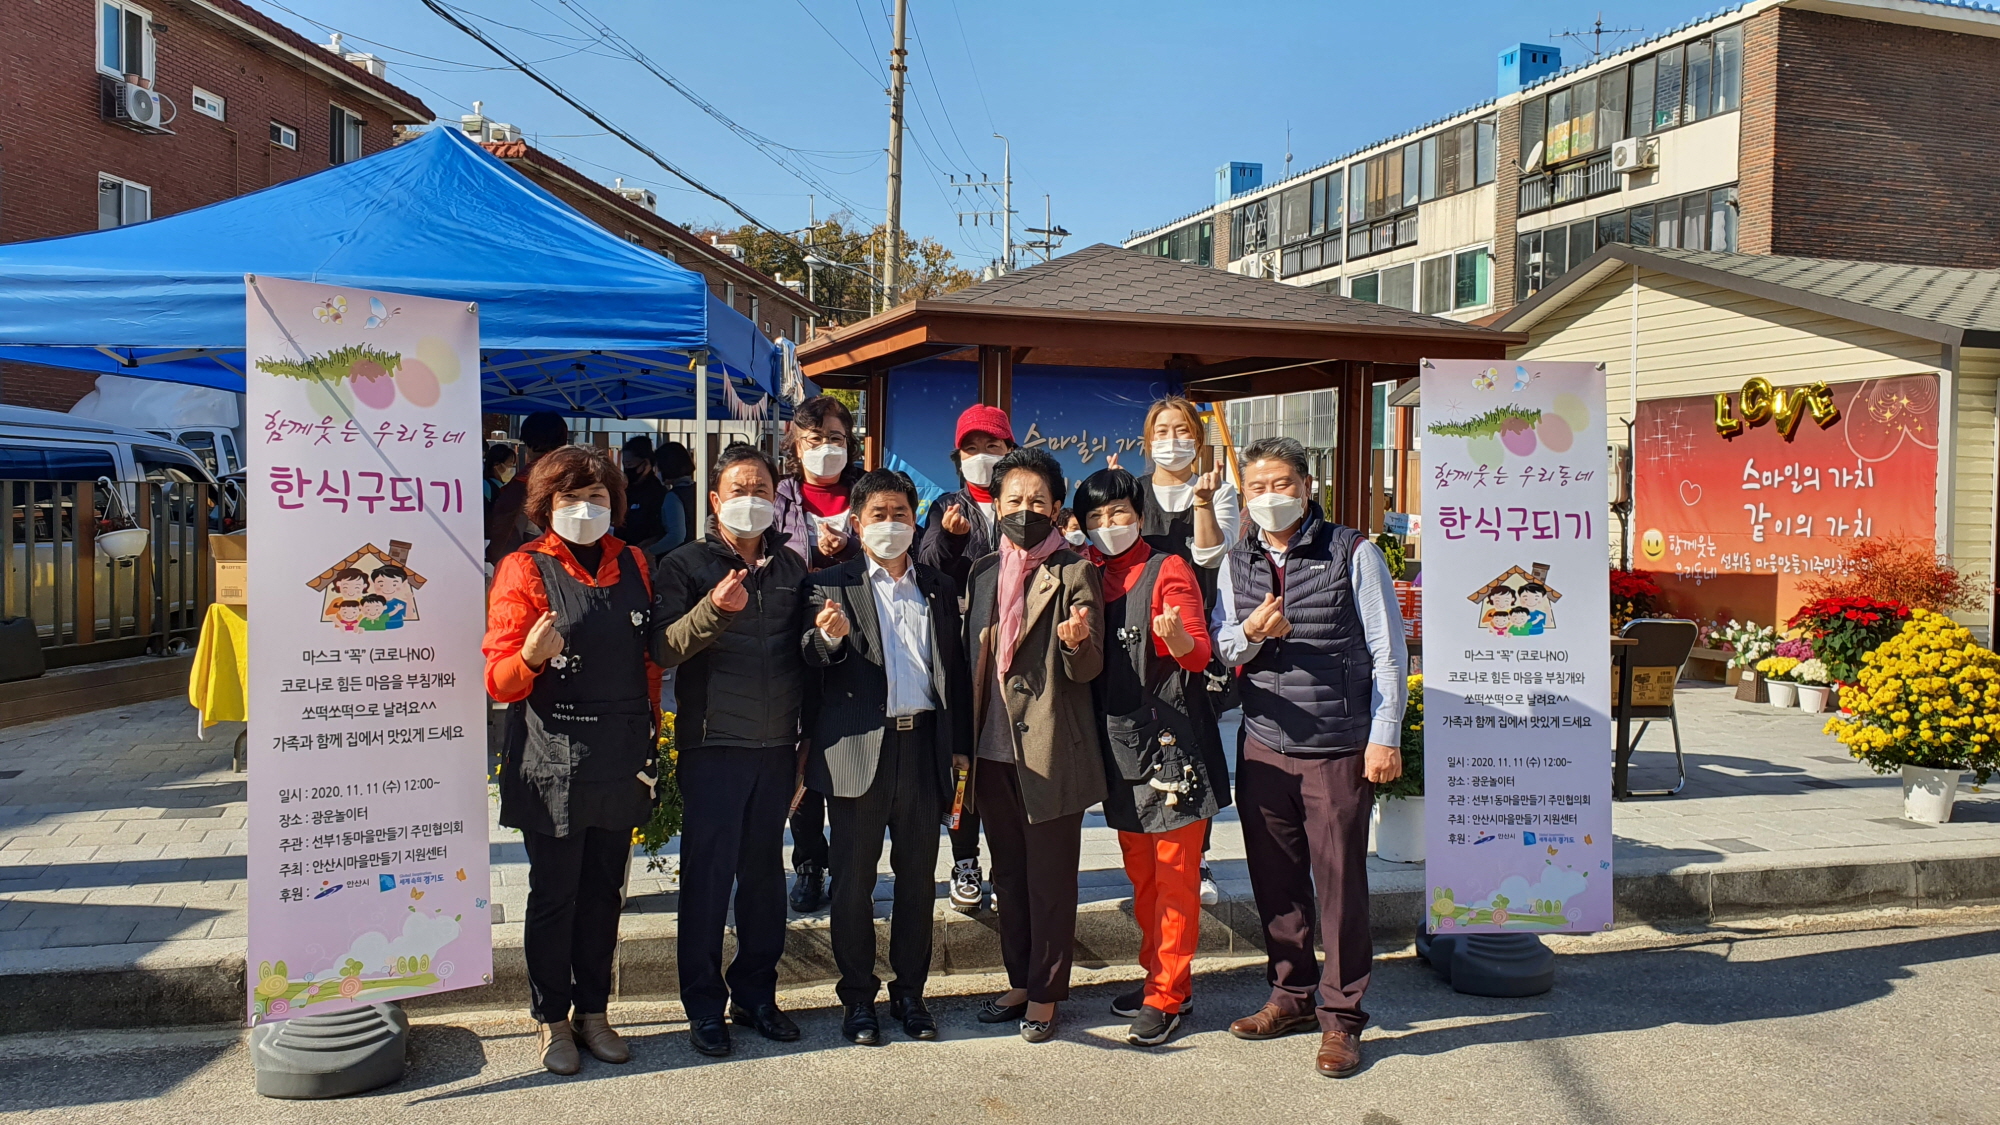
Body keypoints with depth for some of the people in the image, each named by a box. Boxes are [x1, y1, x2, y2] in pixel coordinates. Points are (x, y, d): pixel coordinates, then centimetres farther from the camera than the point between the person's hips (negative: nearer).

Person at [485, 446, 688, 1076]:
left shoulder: (632, 565, 8)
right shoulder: (525, 569, -5)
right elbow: (499, 681, -8)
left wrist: (652, 736, 13)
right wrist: (530, 657, -30)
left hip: (621, 759, 4)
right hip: (554, 763, -4)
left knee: (604, 892, 13)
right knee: (554, 895, 5)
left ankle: (593, 1011, 27)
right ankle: (552, 1020, 21)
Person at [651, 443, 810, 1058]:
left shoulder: (791, 566, 10)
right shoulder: (685, 565, -2)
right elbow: (663, 650, -14)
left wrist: (807, 736, 10)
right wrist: (713, 609, -28)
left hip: (777, 747, 4)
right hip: (713, 747, -4)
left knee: (764, 872, 11)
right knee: (707, 876, 2)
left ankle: (756, 995, 24)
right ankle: (704, 1005, 14)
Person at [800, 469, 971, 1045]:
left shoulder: (938, 587, 14)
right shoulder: (831, 585, 3)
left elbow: (956, 668, 13)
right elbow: (813, 662, -7)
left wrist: (961, 748, 8)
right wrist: (828, 636, -30)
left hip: (924, 744, 3)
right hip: (859, 748, -3)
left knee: (917, 876, 10)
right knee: (854, 879, 5)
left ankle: (910, 991, 24)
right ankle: (858, 997, 19)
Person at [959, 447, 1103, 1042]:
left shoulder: (1075, 573, -5)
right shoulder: (983, 573, 11)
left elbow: (1089, 669, -10)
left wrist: (1077, 642, -30)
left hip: (1051, 753, -5)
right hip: (993, 750, 5)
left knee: (1051, 879, 5)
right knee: (1009, 875, 15)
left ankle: (1045, 994, 17)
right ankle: (1020, 981, 29)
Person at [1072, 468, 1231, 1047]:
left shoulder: (1167, 570, -4)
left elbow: (1199, 652, -13)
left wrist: (1177, 639, -35)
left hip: (1171, 742, -6)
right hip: (1120, 744, 6)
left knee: (1175, 874, -1)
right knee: (1140, 872, 14)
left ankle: (1167, 997, 6)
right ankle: (1159, 975, 27)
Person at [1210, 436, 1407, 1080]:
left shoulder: (1353, 553, -1)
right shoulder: (1236, 563, 11)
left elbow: (1388, 651, -1)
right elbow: (1216, 647, 11)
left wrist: (1385, 737, -6)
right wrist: (1248, 632, -11)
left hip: (1338, 752, -4)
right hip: (1263, 746, 4)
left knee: (1340, 882, 1)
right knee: (1275, 880, 10)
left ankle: (1340, 1017, 15)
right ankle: (1291, 996, 27)